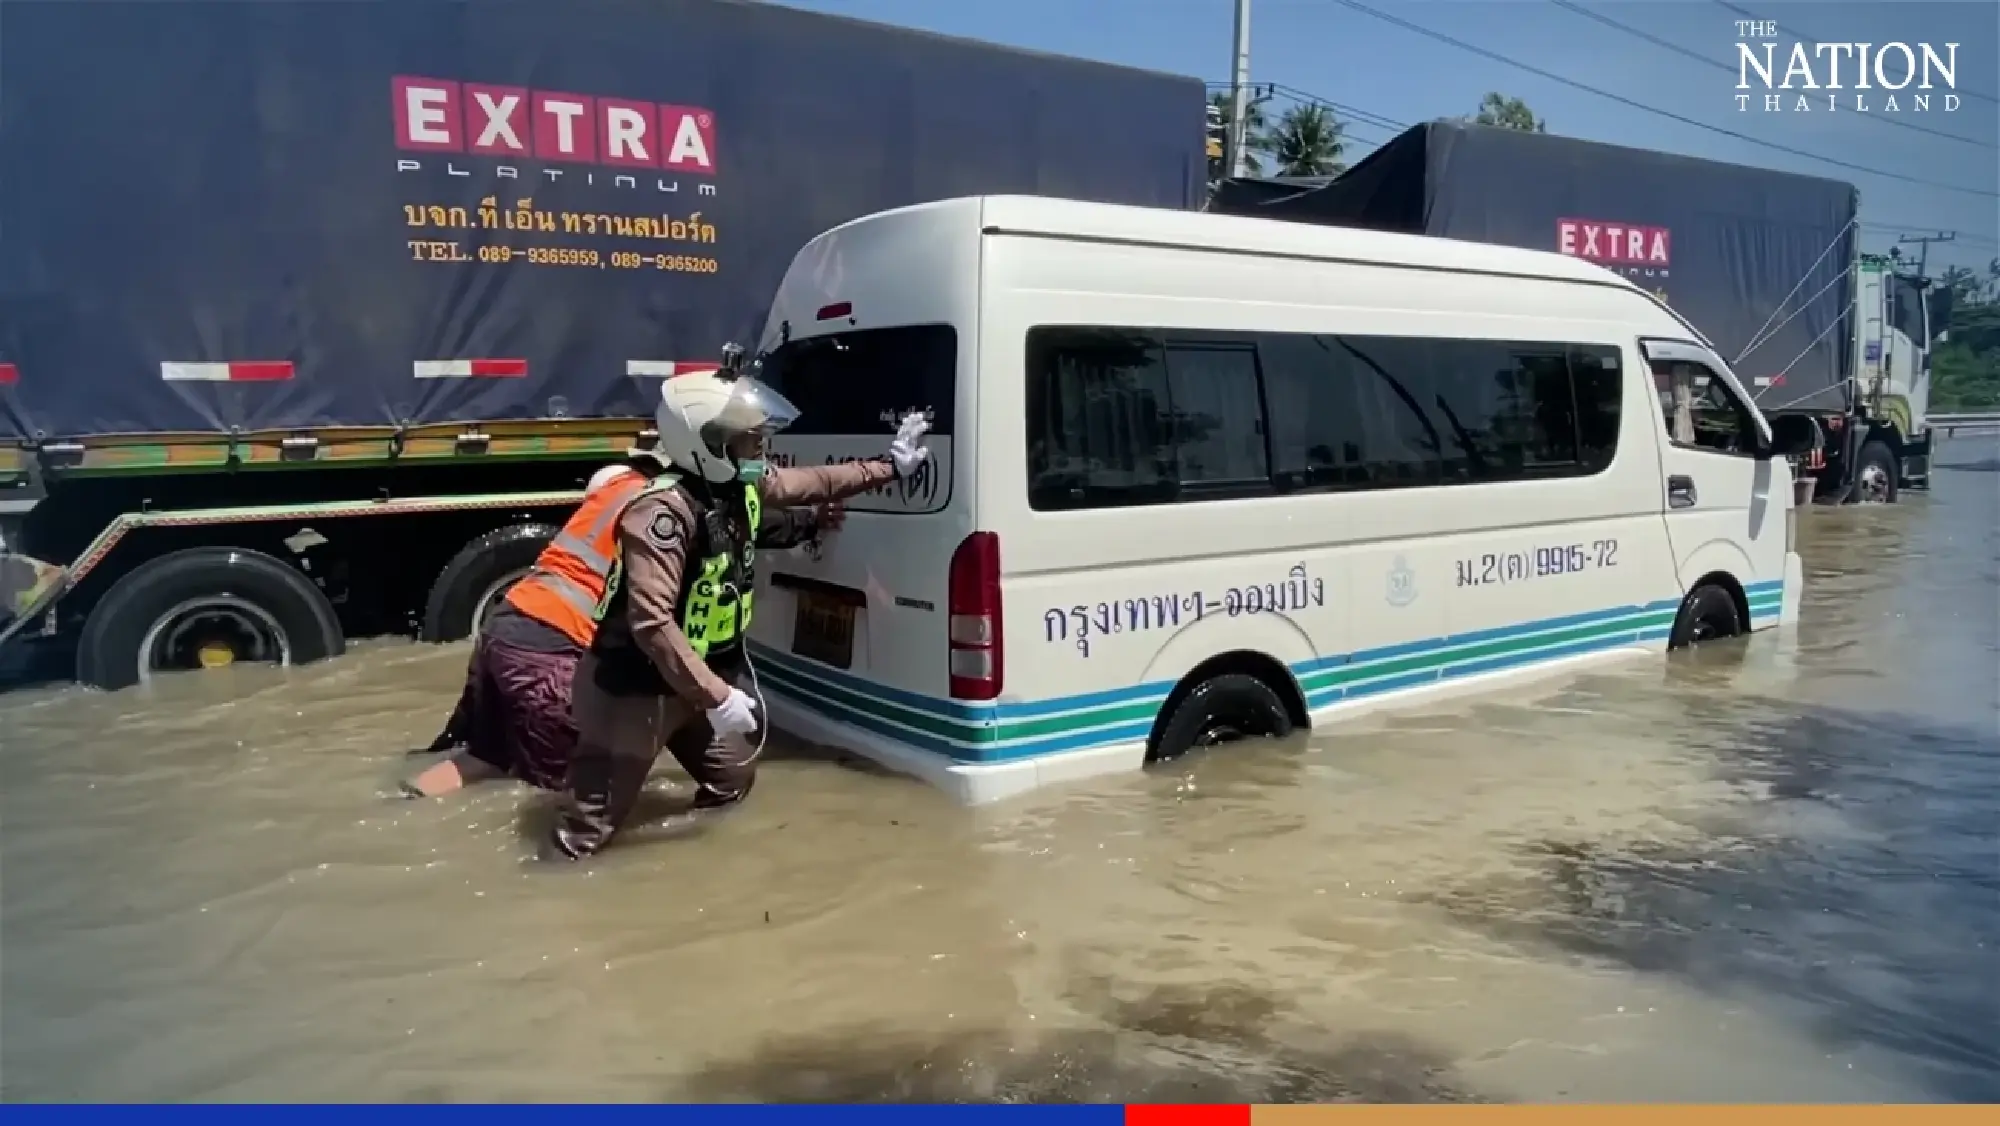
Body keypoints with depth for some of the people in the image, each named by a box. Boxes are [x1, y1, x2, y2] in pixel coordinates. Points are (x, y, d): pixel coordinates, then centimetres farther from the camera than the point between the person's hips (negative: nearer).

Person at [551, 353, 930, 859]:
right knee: (592, 825, 2)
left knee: (732, 783, 28)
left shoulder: (742, 485, -3)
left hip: (700, 673, 9)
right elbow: (651, 622, -34)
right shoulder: (665, 509, -30)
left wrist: (889, 467, 17)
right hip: (636, 685, -9)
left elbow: (812, 483, 15)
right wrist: (716, 696, -32)